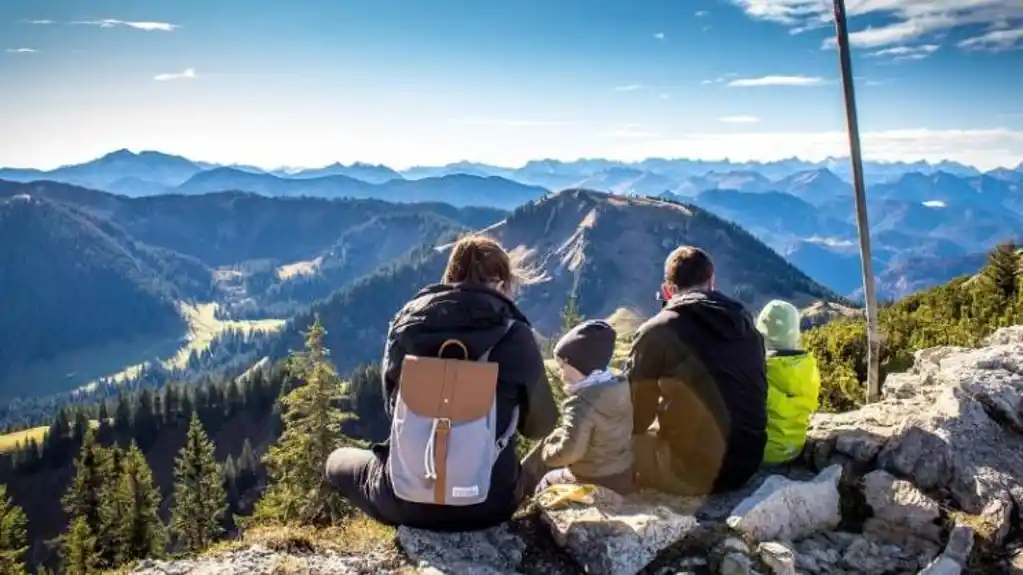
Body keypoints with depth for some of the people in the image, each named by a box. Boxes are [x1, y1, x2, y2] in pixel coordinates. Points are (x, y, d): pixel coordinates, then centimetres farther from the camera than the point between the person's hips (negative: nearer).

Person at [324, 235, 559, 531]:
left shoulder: (407, 324, -2)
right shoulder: (513, 334, -9)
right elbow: (540, 425, 3)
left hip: (402, 502, 2)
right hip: (486, 504, -1)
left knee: (338, 460, 30)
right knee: (531, 467, 33)